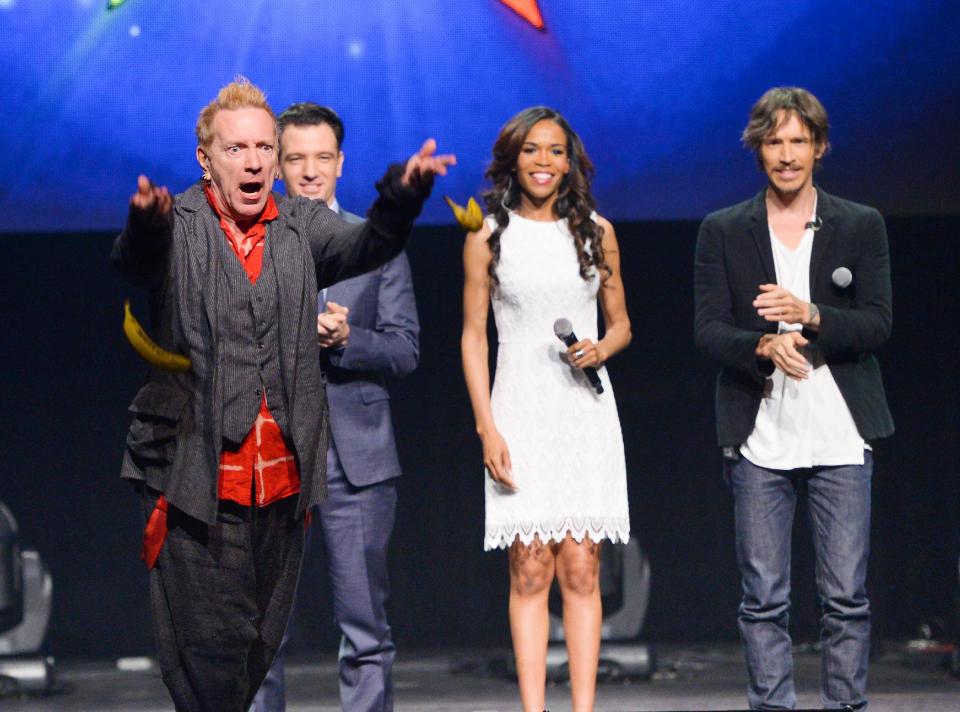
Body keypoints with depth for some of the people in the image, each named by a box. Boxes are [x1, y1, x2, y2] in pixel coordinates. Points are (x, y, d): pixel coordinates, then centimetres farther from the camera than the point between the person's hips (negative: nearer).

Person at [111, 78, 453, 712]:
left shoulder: (303, 226, 9)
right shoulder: (179, 225, -1)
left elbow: (368, 244, -9)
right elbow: (137, 261, -23)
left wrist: (403, 192, -31)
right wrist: (147, 223, -48)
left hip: (285, 480, 4)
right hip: (197, 480, -4)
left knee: (262, 644, 13)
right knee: (209, 647, -5)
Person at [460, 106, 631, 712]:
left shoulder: (596, 232, 9)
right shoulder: (488, 237, 4)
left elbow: (621, 323, 16)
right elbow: (474, 334, 4)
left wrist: (601, 350, -7)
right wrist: (487, 428, -4)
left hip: (586, 411, 1)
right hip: (521, 411, -1)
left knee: (582, 570, -2)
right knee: (531, 570, -5)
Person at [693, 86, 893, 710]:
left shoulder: (862, 227, 7)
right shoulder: (723, 232, 7)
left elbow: (877, 324, 1)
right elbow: (709, 331, 0)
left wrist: (810, 316, -16)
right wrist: (767, 346, -19)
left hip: (840, 436, 0)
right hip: (759, 440, 0)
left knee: (846, 594, 0)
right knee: (764, 597, 2)